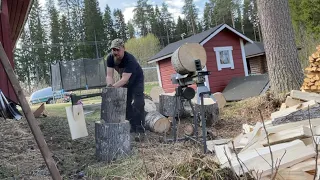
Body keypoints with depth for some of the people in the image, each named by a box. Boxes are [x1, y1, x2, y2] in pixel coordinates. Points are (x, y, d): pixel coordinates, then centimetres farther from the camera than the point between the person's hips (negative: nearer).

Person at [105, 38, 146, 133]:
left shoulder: (130, 59, -38)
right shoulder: (110, 58, -20)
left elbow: (125, 79, -44)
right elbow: (109, 75, -25)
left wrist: (113, 87, -56)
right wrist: (110, 85, -44)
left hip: (136, 80, -6)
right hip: (124, 81, 6)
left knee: (138, 104, -15)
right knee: (126, 104, 6)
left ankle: (140, 127, -10)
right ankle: (132, 126, 15)